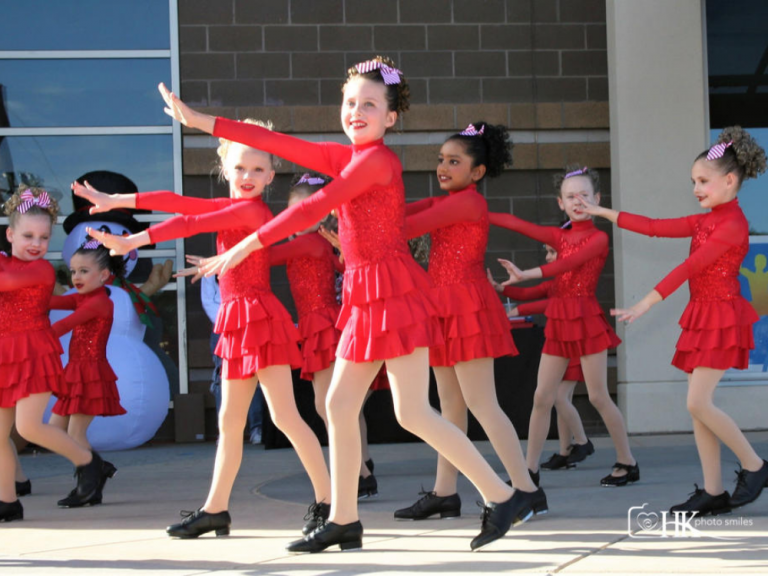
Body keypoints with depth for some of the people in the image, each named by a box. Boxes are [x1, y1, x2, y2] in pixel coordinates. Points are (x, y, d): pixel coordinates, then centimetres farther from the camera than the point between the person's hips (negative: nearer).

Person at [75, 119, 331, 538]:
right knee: (230, 421, 12)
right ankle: (215, 509, 19)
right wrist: (115, 201, 11)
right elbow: (179, 202, 12)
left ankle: (327, 501, -7)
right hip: (239, 321, 10)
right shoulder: (235, 208, 14)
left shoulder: (251, 209, -11)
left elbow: (192, 224, -14)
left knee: (284, 415, -11)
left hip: (259, 317, -10)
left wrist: (133, 242, -11)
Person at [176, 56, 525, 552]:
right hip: (368, 297, 9)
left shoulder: (378, 160, -13)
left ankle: (502, 497, -2)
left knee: (413, 413, -10)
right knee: (340, 405, 9)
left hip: (394, 291, -9)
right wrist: (201, 122, 16)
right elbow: (280, 143, 14)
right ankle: (344, 521, 15)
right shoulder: (349, 158, 13)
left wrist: (249, 244, -17)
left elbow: (316, 207, -17)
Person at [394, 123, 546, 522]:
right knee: (450, 404, 11)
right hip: (447, 308, 10)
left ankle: (527, 490, -9)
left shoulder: (468, 202, -11)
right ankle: (444, 494, 15)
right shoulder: (442, 203, 18)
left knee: (480, 403, -11)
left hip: (467, 307, -10)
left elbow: (411, 227, -15)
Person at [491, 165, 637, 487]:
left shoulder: (599, 238, -5)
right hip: (558, 322, 5)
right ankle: (530, 470, 6)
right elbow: (516, 224, 3)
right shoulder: (560, 237, 11)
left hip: (586, 320, -5)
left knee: (598, 397, -2)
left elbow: (567, 264, -20)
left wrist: (525, 275, -30)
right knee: (542, 397, 2)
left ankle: (628, 463, 11)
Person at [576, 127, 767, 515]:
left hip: (721, 318, -9)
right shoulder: (706, 221, 14)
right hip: (702, 318, 9)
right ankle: (713, 492, 6)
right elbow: (654, 227, 16)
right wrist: (604, 214, 16)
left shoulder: (732, 224, -13)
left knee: (698, 402, -14)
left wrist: (647, 303, -25)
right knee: (698, 404, 4)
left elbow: (690, 267, -20)